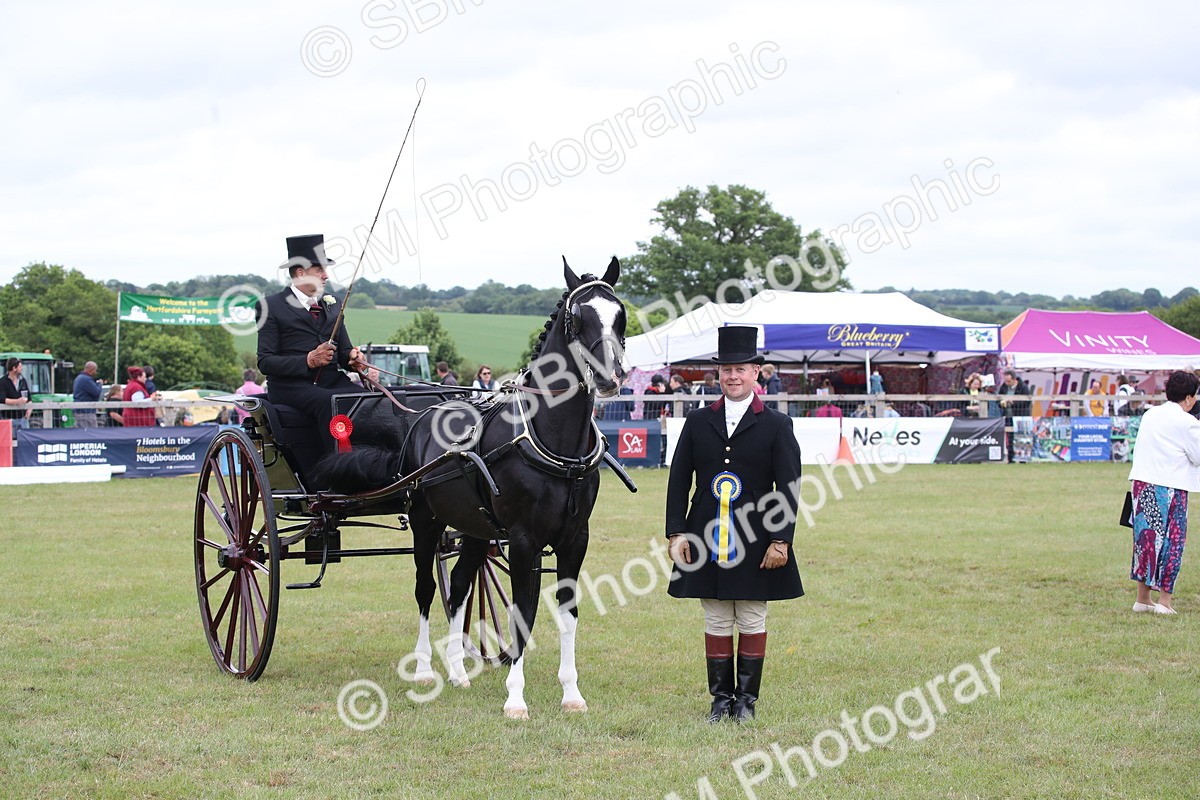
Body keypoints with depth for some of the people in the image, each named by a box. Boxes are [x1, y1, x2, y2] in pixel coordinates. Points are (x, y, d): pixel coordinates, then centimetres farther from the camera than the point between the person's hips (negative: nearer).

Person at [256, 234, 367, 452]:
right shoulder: (271, 306, 3)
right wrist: (308, 360, -17)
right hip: (291, 384, -5)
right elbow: (265, 362, -4)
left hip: (332, 380, 5)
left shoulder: (332, 304, 22)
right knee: (329, 402, -37)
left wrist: (352, 357, -3)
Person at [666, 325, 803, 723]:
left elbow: (789, 488, -3)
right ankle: (720, 698, 15)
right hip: (707, 539, 2)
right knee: (716, 623, 7)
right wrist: (676, 533, -1)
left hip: (755, 543, -2)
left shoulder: (776, 425, -1)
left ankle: (747, 698, 15)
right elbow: (679, 481, 6)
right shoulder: (698, 422, 6)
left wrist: (780, 540, -10)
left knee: (752, 622, 6)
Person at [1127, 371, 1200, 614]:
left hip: (1141, 484, 6)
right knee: (1171, 540, 2)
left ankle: (1142, 599, 16)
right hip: (1169, 487, -6)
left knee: (1146, 539, 12)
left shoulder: (1150, 415, 11)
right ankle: (1164, 600, 1)